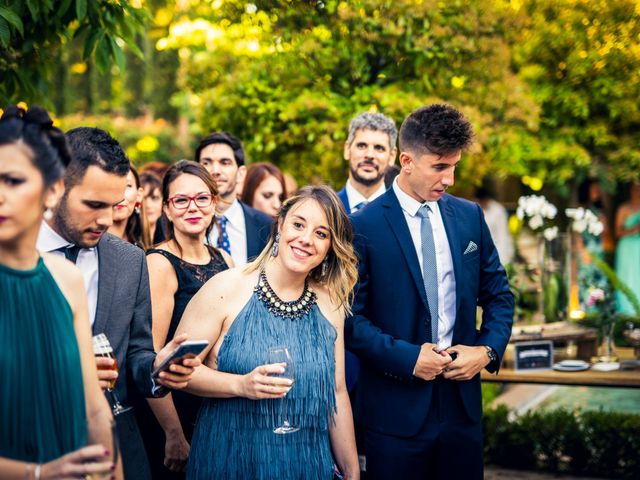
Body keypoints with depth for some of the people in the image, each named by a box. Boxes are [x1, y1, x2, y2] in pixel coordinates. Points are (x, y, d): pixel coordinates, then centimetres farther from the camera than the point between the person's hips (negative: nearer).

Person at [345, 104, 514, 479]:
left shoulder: (470, 215, 6)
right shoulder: (364, 226, -8)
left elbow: (498, 293, 12)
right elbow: (350, 316, -9)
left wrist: (489, 349, -3)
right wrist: (406, 357, -16)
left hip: (462, 399, 4)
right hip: (396, 406, -4)